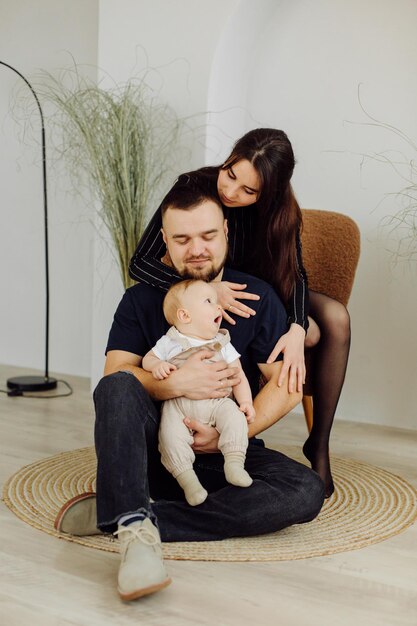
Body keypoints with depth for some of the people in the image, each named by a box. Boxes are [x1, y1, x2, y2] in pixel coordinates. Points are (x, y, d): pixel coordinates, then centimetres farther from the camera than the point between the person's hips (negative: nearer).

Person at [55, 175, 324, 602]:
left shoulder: (258, 298, 1)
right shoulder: (141, 299, 3)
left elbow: (287, 385, -4)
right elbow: (115, 375, -7)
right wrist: (176, 384, -25)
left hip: (229, 456, 1)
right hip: (152, 451, 0)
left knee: (306, 491, -27)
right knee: (116, 387, -28)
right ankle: (135, 530, -39)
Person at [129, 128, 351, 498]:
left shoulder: (280, 208, -16)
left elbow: (295, 274, -19)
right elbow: (140, 263, -27)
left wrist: (296, 329, -41)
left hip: (258, 294, 4)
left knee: (336, 319, -22)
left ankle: (319, 444, -12)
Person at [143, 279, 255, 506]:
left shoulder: (222, 344, 14)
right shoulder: (169, 342, 9)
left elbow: (238, 374, 11)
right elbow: (148, 358, 15)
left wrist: (246, 402, -3)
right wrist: (156, 365, -10)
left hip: (217, 402, 2)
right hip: (178, 404, -1)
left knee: (234, 418, -27)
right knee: (171, 435, -27)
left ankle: (234, 463, -25)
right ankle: (187, 478, -22)